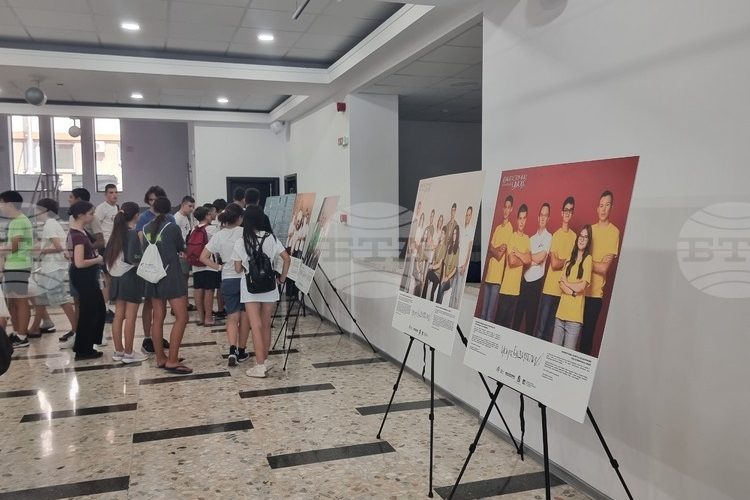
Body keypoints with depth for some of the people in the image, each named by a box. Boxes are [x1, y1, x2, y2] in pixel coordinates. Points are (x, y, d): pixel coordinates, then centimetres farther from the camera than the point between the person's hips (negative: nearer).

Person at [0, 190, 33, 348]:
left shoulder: (18, 221, -13)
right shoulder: (16, 221, 18)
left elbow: (13, 247, -16)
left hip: (18, 267, -10)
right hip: (13, 266, 10)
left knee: (20, 300, -6)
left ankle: (22, 337, -3)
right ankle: (17, 334, 22)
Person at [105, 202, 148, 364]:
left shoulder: (116, 232, 7)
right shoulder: (133, 233, -14)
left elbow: (107, 254, 9)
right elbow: (132, 258, -22)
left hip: (117, 276, 7)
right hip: (131, 276, -7)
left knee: (118, 315, 12)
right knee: (130, 317, -1)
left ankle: (118, 351, 20)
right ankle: (129, 353, 5)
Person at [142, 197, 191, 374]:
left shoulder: (146, 229, 6)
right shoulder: (172, 227, -10)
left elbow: (145, 250, 13)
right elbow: (181, 248, 6)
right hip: (171, 275, -7)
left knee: (158, 318, 11)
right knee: (181, 317, -4)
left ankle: (160, 358, 17)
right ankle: (172, 361, -9)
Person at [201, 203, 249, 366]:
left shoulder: (218, 236, 1)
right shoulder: (244, 232, -7)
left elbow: (203, 257, 0)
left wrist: (220, 267, 6)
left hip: (228, 280, 2)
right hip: (245, 278, -2)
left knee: (232, 317, 6)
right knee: (244, 316, 11)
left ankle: (232, 350, -14)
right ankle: (241, 351, 19)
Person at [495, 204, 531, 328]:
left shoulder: (527, 239, 10)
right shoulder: (512, 237, -8)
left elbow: (529, 260, -3)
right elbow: (511, 261, -17)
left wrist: (517, 253, -14)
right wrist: (523, 259, -4)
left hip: (517, 287, 6)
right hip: (506, 287, -6)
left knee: (509, 321, 12)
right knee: (499, 319, 0)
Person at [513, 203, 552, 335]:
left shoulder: (549, 237, -6)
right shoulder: (532, 237, 13)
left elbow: (540, 257, -17)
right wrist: (533, 260, -10)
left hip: (536, 281, -5)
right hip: (525, 279, 6)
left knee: (531, 315, 2)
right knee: (518, 311, 9)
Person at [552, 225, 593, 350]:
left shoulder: (588, 259, -2)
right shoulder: (570, 259, 15)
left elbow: (581, 286, -9)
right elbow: (561, 283, 6)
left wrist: (566, 283, 5)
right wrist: (572, 291, -11)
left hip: (575, 314, -5)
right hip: (561, 311, 5)